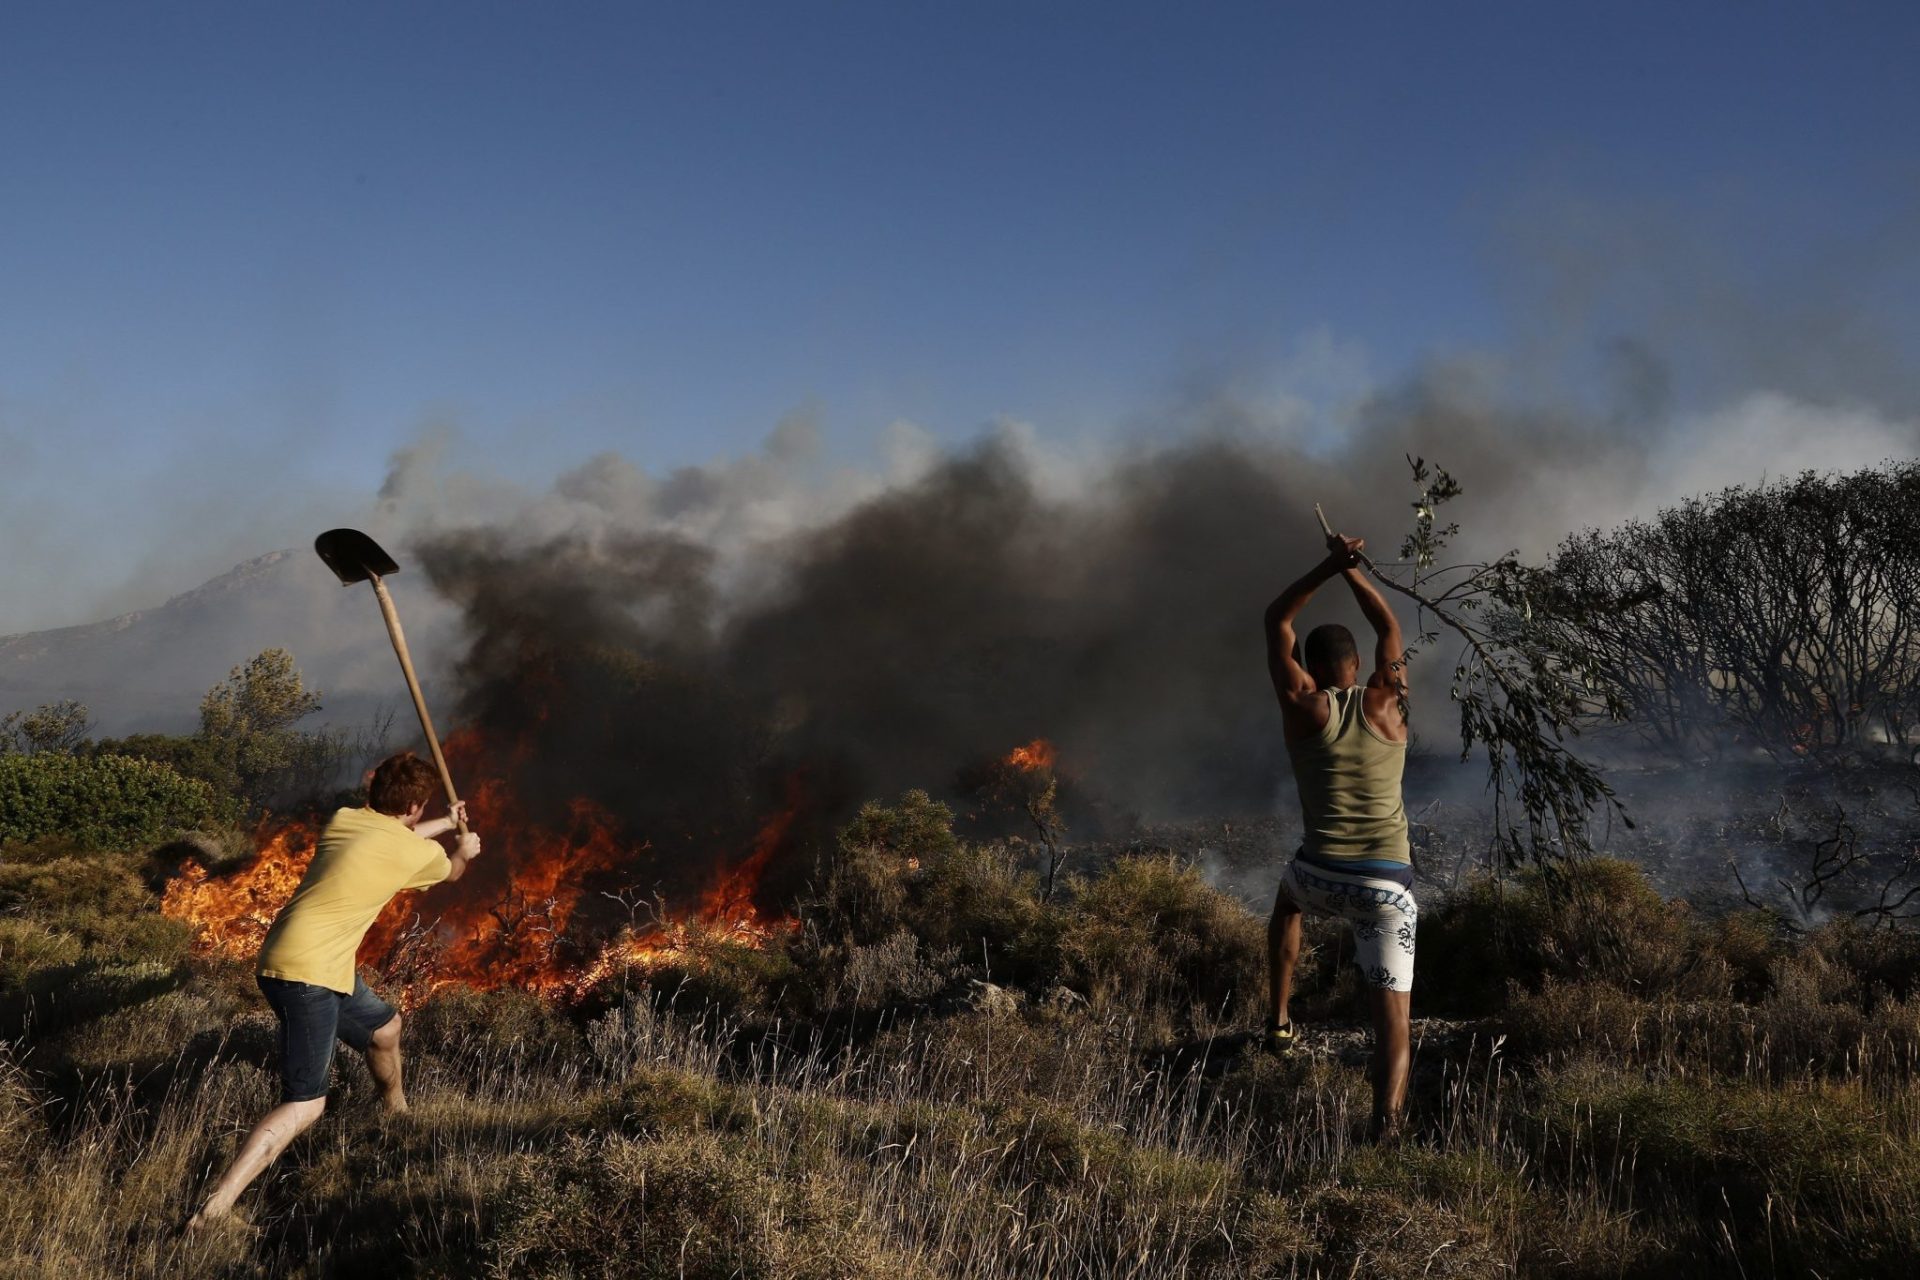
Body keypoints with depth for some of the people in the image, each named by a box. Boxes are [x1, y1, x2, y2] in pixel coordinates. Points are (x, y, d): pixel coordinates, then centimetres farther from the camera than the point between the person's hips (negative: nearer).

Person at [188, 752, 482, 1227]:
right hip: (304, 974, -9)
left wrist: (447, 823, 46)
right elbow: (451, 871, 15)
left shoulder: (344, 820, 7)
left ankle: (397, 1113, 54)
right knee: (305, 1104, -12)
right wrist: (464, 850, 38)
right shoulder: (417, 852, -11)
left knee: (385, 1027, 28)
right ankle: (213, 1211, -21)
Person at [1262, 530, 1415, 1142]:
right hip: (1387, 885, 0)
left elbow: (1276, 621, 12)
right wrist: (1353, 569, 23)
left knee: (1288, 898, 37)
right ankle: (1386, 1126, -26)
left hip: (1321, 877, 1)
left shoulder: (1302, 706, 1)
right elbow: (1388, 626, 22)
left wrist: (1329, 566, 6)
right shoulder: (1387, 701, 4)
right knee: (1391, 1014, -3)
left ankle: (1278, 1022, 37)